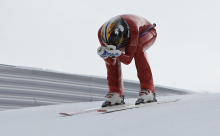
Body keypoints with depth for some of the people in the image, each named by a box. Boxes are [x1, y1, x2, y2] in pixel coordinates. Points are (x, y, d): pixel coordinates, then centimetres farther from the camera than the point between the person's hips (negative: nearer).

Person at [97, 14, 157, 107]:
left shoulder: (133, 29, -45)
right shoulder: (102, 33, -32)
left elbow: (128, 60, -40)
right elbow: (110, 62, -23)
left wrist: (117, 53, -59)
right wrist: (104, 55, -46)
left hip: (147, 32, -5)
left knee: (138, 49, -37)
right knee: (111, 58, -20)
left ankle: (148, 90, -34)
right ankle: (115, 93, -11)